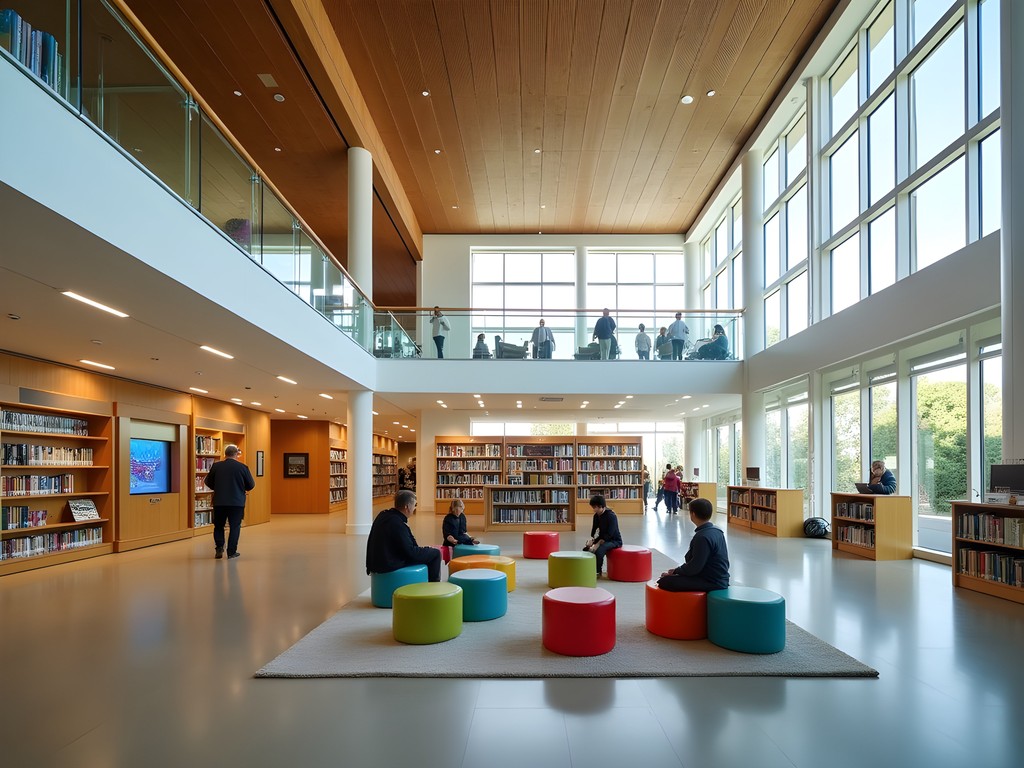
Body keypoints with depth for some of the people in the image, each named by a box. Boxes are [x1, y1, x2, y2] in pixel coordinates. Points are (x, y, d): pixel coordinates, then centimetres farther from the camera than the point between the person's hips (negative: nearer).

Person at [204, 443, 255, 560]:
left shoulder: (216, 466, -3)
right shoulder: (242, 467, -8)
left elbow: (208, 482, 7)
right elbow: (251, 485, -2)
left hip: (219, 501, 2)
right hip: (237, 502, -2)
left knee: (218, 526, 18)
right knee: (235, 527, 7)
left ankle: (219, 548, 9)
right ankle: (231, 552, 6)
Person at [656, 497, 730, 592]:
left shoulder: (702, 537, -23)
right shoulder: (715, 530, 9)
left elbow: (694, 567, -21)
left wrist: (675, 571, -5)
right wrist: (678, 570, 12)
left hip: (711, 583, -10)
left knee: (664, 582, -16)